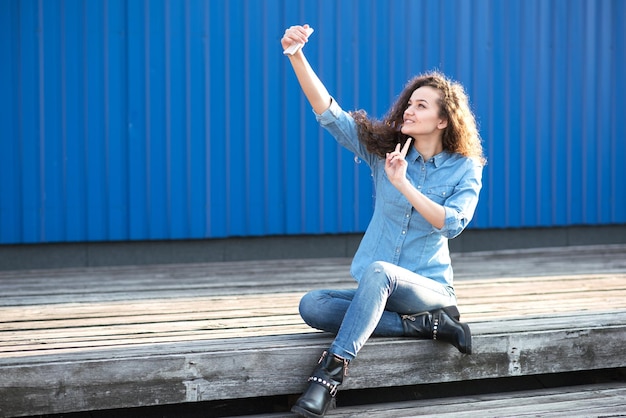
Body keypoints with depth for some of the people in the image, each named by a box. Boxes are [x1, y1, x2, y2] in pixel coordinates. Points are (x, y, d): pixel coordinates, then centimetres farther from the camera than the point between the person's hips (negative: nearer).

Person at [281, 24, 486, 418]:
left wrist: (403, 182, -21)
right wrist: (296, 55, -22)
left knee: (378, 270, -37)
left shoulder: (465, 168, -2)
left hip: (429, 289, -4)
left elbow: (452, 224, -16)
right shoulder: (382, 148, 3)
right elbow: (329, 112, -9)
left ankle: (331, 372, -41)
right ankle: (429, 325, -21)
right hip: (380, 291, 4)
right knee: (313, 306, -26)